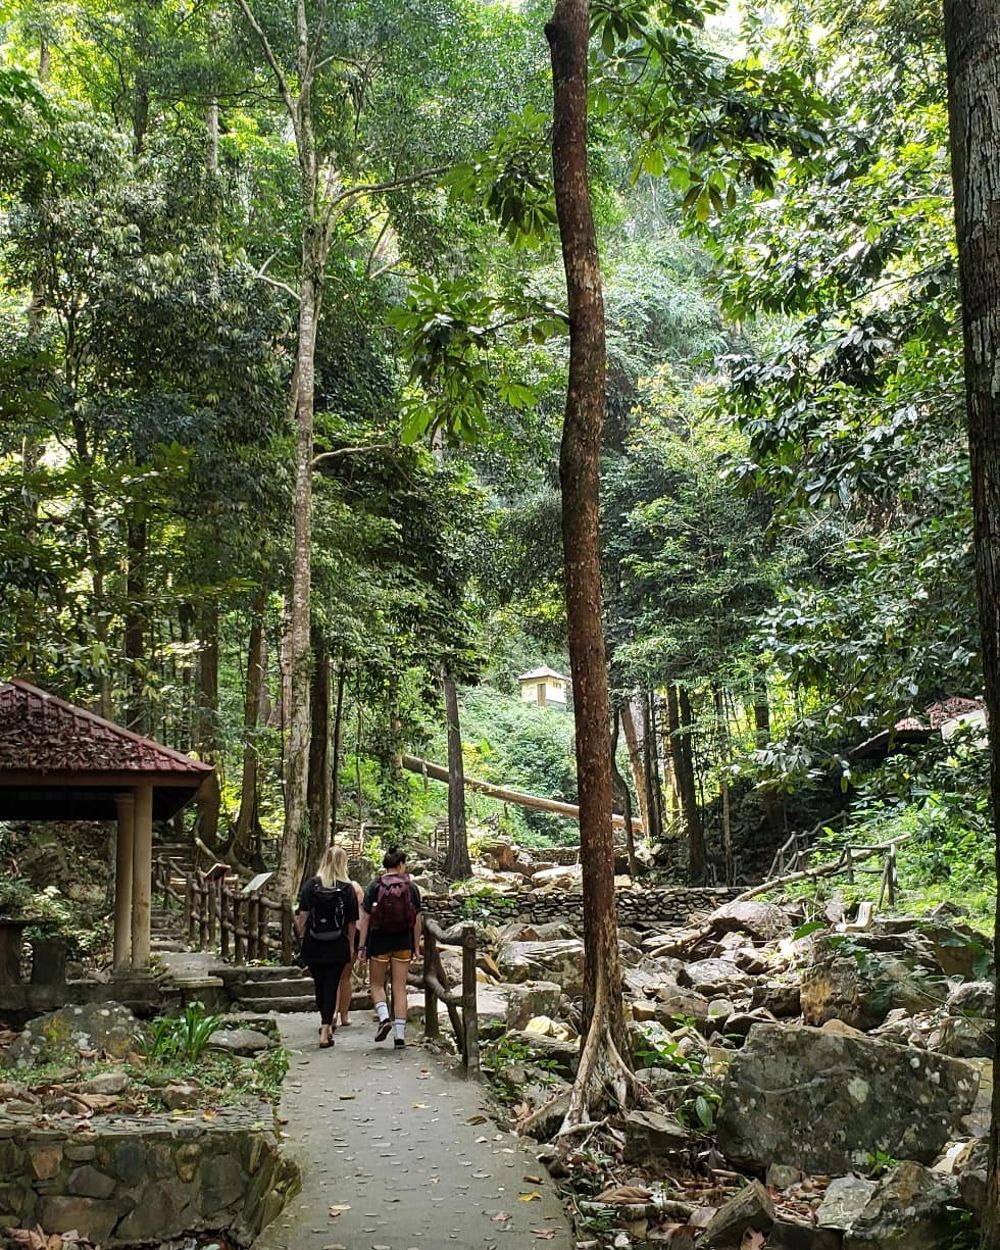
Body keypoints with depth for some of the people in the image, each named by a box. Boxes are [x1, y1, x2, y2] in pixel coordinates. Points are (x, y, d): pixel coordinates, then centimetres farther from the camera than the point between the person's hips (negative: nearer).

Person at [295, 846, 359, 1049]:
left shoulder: (311, 884, -4)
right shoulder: (347, 888, -5)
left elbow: (302, 915, -7)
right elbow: (352, 922, -2)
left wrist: (302, 937, 6)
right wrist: (350, 946, 8)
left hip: (313, 946, 1)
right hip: (337, 947, -1)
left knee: (319, 985, 18)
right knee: (331, 986, 3)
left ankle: (325, 1023, 36)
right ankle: (325, 1032, -3)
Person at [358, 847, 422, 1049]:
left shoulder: (375, 887, -4)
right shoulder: (411, 888, -1)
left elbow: (365, 919, -6)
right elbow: (417, 920, 1)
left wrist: (362, 946, 0)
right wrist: (416, 946, 9)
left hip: (379, 941, -1)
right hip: (403, 942, 1)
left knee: (377, 984, 15)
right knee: (400, 988, 6)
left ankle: (384, 1018, -9)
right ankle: (400, 1035, 4)